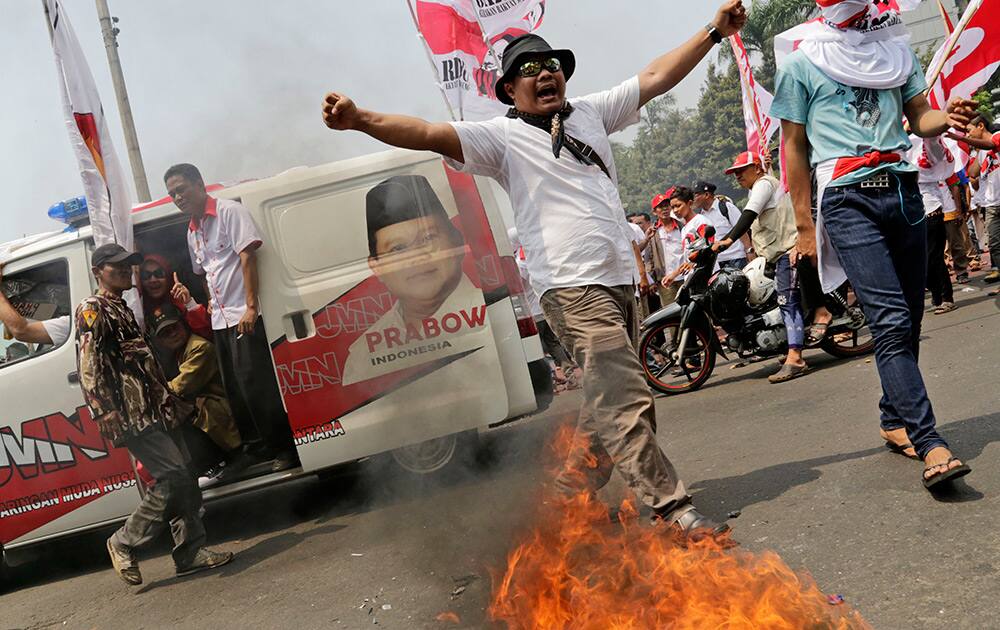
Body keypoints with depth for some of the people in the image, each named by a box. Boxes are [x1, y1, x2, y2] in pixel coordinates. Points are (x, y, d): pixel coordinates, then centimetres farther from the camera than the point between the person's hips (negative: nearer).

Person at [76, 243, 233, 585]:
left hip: (155, 409, 9)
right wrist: (106, 413, -21)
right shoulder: (92, 310, -4)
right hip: (130, 414, -9)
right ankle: (124, 543, 0)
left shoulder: (125, 309, 23)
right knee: (173, 477, -14)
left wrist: (169, 399, 22)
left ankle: (190, 550, 11)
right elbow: (90, 367, -13)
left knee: (183, 477, 5)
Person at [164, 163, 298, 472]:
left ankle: (285, 447, -1)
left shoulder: (230, 211, -9)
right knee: (235, 386, 13)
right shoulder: (192, 231, 15)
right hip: (220, 319, 9)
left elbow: (247, 257, -16)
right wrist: (212, 302, 12)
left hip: (244, 315, -9)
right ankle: (257, 445, 24)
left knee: (256, 382, -9)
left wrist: (251, 306, -22)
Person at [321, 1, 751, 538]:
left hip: (619, 278, 7)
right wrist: (360, 120, -29)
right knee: (626, 399, -14)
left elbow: (657, 77, 23)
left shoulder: (590, 112, 17)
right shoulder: (503, 137, -1)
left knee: (612, 398, 12)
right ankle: (670, 508, -9)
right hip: (573, 287, -7)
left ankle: (571, 492, 27)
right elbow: (429, 134, -14)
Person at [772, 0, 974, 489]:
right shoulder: (800, 66, 6)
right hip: (848, 200, -5)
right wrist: (804, 225, 2)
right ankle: (932, 447, -18)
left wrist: (947, 118, -7)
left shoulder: (895, 49, 19)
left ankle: (895, 421, 23)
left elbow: (919, 116, 18)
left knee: (908, 321, 7)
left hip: (903, 192, 5)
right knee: (890, 323, -14)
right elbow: (794, 147, 5)